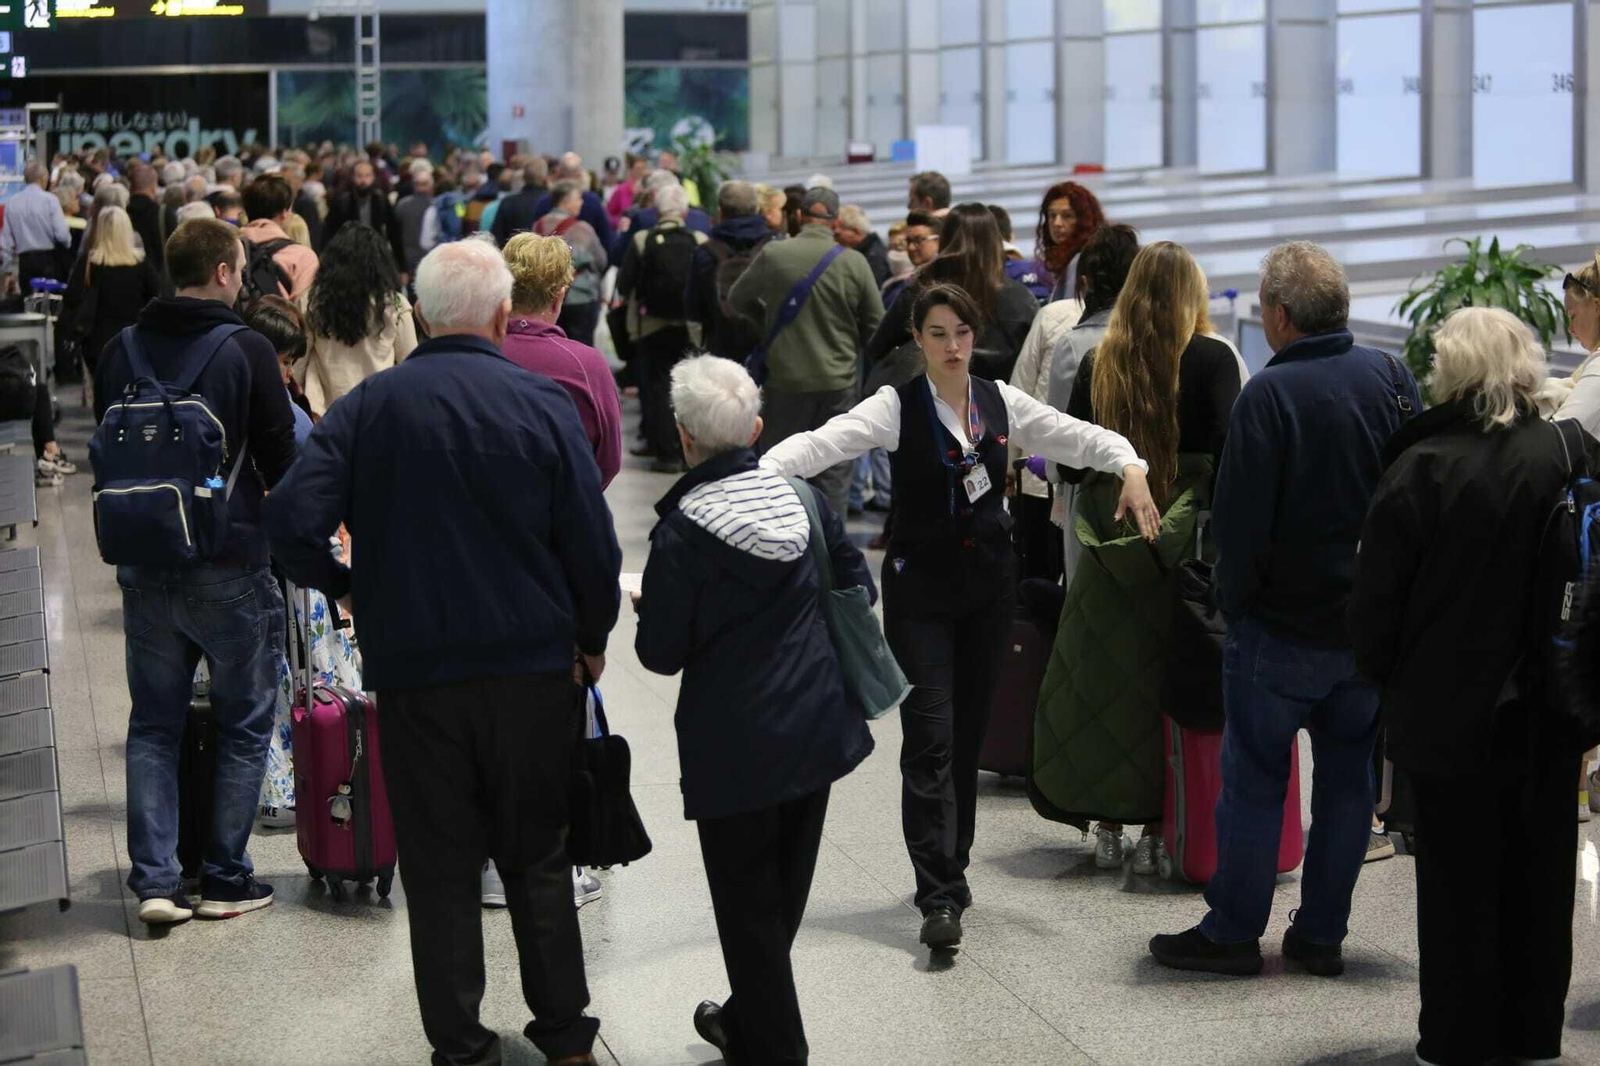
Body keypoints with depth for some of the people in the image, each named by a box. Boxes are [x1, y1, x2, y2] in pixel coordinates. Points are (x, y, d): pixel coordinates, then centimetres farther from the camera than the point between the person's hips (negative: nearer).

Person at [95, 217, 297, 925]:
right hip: (230, 566, -4)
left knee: (153, 725, 12)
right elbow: (280, 458, -6)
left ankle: (154, 879, 6)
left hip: (143, 565, 4)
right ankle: (225, 880, 11)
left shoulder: (120, 353, 3)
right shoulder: (246, 350, -11)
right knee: (243, 724, 9)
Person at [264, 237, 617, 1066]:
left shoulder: (367, 407, -5)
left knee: (439, 871, 10)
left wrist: (342, 586, 8)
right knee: (538, 858, 14)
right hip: (534, 670, 0)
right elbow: (593, 546, -7)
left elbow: (292, 524, -12)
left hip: (413, 671, 0)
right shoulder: (543, 405, -8)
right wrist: (591, 640, 10)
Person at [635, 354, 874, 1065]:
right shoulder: (803, 498, -2)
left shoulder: (682, 529, -17)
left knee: (747, 905, 7)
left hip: (737, 745, -6)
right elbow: (858, 586, 8)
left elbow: (662, 653, -12)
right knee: (785, 891, 20)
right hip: (818, 731, 6)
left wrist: (648, 608, 8)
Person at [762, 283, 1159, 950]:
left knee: (969, 733, 11)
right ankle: (940, 897, -12)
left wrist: (1131, 469, -14)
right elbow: (826, 442, -22)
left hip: (988, 582, 4)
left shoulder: (1000, 402, 5)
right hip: (920, 587, -4)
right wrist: (759, 471, -39)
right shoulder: (897, 407, -8)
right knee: (931, 738, -10)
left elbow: (1078, 437, 6)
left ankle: (949, 866, 26)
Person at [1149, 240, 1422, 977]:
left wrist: (1234, 604, -1)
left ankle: (1233, 932, 12)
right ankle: (1322, 932, 18)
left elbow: (1240, 520, -16)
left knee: (1254, 779, 5)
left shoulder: (1268, 395, -17)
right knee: (1347, 777, 13)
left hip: (1284, 623, -5)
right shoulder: (1392, 379, 0)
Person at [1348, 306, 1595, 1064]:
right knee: (1539, 872, 15)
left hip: (1449, 712, -3)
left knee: (1459, 880, 7)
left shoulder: (1420, 467, -15)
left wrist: (1386, 678, 8)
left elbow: (1376, 602, -10)